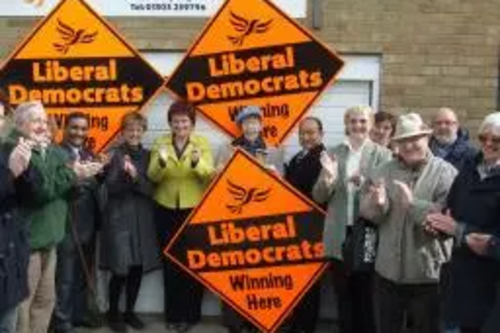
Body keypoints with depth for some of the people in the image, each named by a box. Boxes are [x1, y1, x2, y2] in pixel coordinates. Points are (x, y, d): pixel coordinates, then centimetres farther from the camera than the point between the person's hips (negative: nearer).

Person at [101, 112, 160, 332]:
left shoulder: (147, 156, 8)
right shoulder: (115, 154, -2)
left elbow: (152, 188, -1)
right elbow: (111, 187, -9)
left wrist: (136, 177, -18)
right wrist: (125, 175, -25)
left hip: (142, 218, 4)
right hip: (119, 218, -4)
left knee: (138, 268, 5)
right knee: (120, 269, -6)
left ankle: (130, 311, 23)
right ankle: (113, 313, 15)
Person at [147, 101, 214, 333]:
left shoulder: (202, 144, 0)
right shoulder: (160, 143, 4)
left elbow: (210, 175, -13)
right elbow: (152, 177, -7)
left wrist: (197, 162, -33)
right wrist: (161, 162, -28)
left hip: (195, 210, -1)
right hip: (166, 211, 1)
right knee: (170, 264, 4)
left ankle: (191, 314, 14)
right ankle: (173, 314, 17)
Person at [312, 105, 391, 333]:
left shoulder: (382, 154, -3)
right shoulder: (333, 154, 6)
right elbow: (319, 197, 3)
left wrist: (363, 183, -27)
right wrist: (327, 178, -17)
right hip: (339, 236, 3)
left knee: (366, 296, 9)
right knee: (344, 296, 13)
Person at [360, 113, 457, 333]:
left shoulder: (445, 172, -9)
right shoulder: (384, 171, 5)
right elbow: (366, 211, -3)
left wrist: (413, 203, -28)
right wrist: (377, 203, -24)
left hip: (427, 273, -3)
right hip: (388, 270, 4)